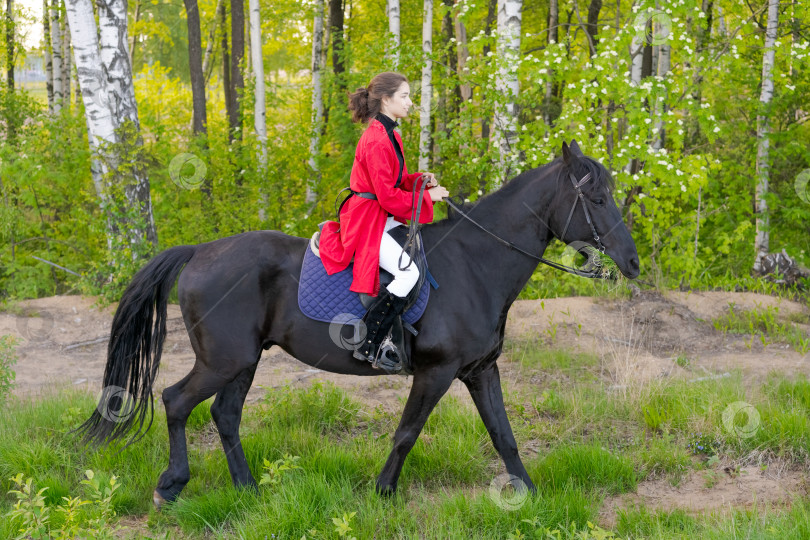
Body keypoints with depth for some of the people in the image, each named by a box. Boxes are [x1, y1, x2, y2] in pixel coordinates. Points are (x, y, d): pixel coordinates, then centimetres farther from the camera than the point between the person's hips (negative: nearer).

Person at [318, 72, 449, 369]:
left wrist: (420, 179, 2)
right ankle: (368, 346, -18)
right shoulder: (376, 140, -21)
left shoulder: (388, 134, 12)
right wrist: (427, 196, -14)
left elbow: (394, 180, 20)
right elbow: (388, 195, -22)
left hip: (382, 217, 11)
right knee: (409, 272, -22)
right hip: (366, 219, -11)